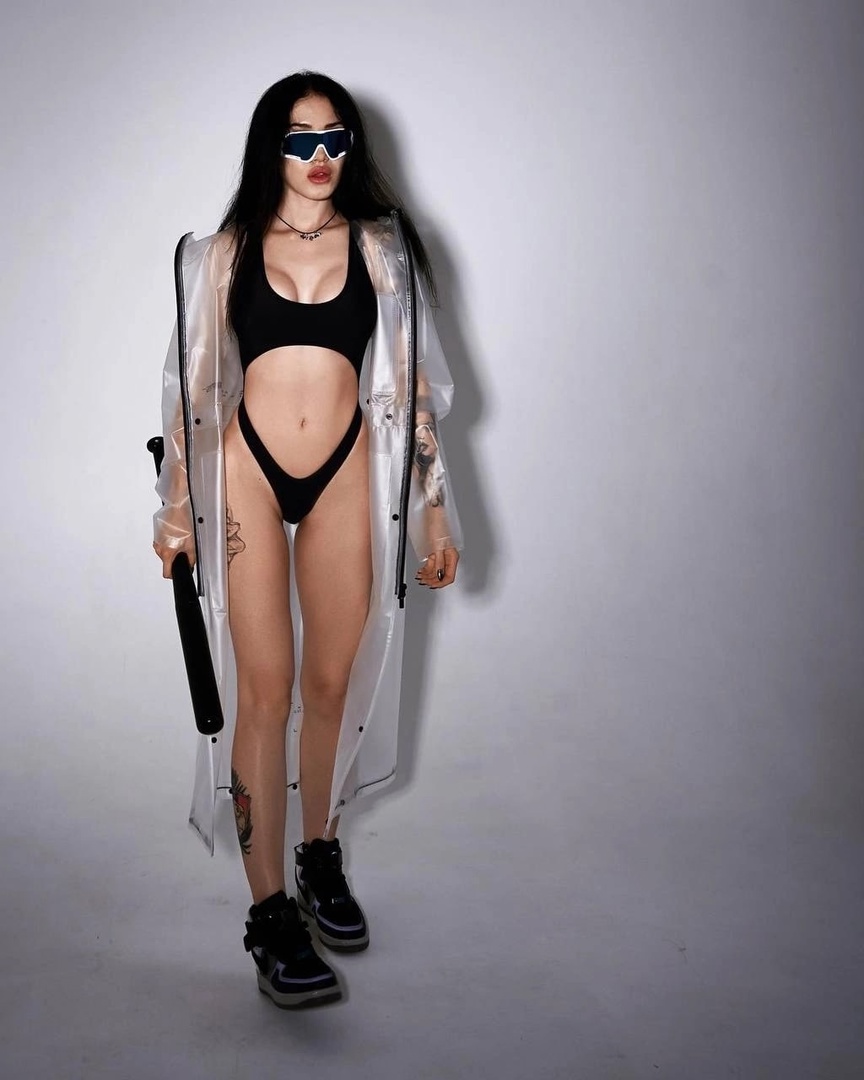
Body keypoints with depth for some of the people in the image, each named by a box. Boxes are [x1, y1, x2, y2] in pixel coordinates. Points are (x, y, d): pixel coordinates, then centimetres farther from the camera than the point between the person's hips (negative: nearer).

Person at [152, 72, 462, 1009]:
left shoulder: (380, 248, 8)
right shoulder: (224, 254, 7)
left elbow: (411, 383, 6)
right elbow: (193, 386, 8)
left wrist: (434, 510, 4)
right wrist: (176, 509, 4)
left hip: (345, 478, 1)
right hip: (248, 475, -1)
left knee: (331, 682, 7)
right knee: (265, 687, -5)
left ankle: (320, 854, 28)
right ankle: (270, 909, 1)